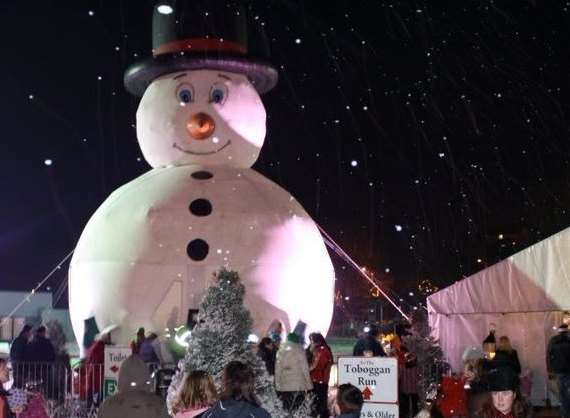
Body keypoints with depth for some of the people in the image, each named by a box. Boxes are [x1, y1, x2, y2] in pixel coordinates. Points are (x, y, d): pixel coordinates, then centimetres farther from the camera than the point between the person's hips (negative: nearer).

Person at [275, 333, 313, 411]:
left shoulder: (281, 351, 8)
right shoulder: (299, 350, -1)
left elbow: (277, 369, 8)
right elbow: (305, 368, -2)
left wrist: (277, 385, 13)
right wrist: (308, 384, 2)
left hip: (284, 386, 3)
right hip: (298, 386, -3)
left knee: (286, 409, 5)